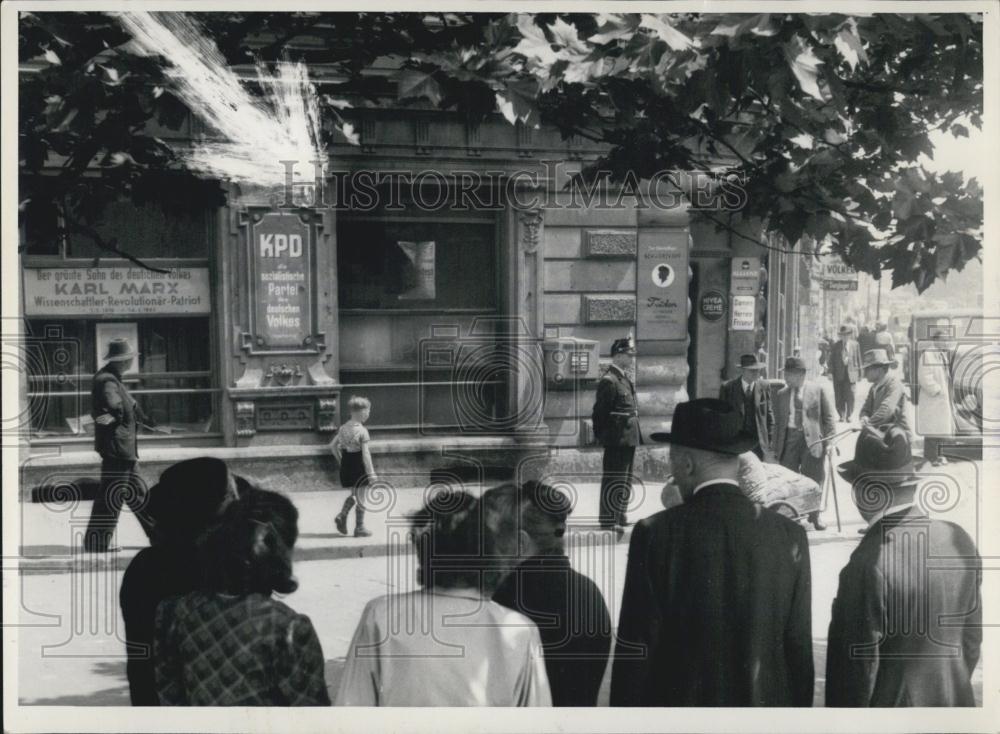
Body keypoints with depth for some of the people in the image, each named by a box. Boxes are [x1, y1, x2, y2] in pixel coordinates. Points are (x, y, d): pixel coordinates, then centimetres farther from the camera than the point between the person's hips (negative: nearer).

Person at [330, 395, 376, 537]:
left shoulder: (343, 428, 4)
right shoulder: (362, 431, -18)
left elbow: (332, 445, 9)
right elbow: (365, 453, -20)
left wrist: (340, 460, 16)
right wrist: (371, 472, -17)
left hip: (346, 466, 7)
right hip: (358, 466, -7)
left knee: (354, 494, 24)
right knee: (360, 497, 6)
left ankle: (342, 516, 7)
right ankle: (359, 528, 13)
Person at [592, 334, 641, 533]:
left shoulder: (625, 379, 15)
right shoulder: (609, 381, -16)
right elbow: (599, 413, -16)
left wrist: (636, 435, 18)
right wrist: (602, 437, -13)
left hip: (629, 440, 10)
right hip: (617, 440, -10)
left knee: (625, 480, 18)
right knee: (614, 480, -4)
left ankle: (619, 516, 28)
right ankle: (609, 521, 2)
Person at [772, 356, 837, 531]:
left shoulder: (818, 390, 1)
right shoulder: (782, 394, 10)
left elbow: (828, 417, 2)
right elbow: (778, 422, 12)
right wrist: (776, 447, 8)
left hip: (812, 438, -3)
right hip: (789, 437, 3)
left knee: (813, 480, 3)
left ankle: (815, 516, 20)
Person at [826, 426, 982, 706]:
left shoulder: (868, 566, -28)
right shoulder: (960, 540, -10)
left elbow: (857, 668, -19)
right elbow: (973, 640, 2)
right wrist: (954, 687, 17)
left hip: (890, 704, -5)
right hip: (955, 700, 5)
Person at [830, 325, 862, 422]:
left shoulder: (854, 344, 5)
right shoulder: (836, 345, 5)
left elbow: (858, 359, 7)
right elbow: (831, 359, 5)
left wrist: (859, 373, 6)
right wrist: (831, 372, -3)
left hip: (850, 373, -1)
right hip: (839, 373, 1)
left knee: (850, 396, -4)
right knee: (839, 396, 2)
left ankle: (848, 416, 6)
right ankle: (841, 415, 12)